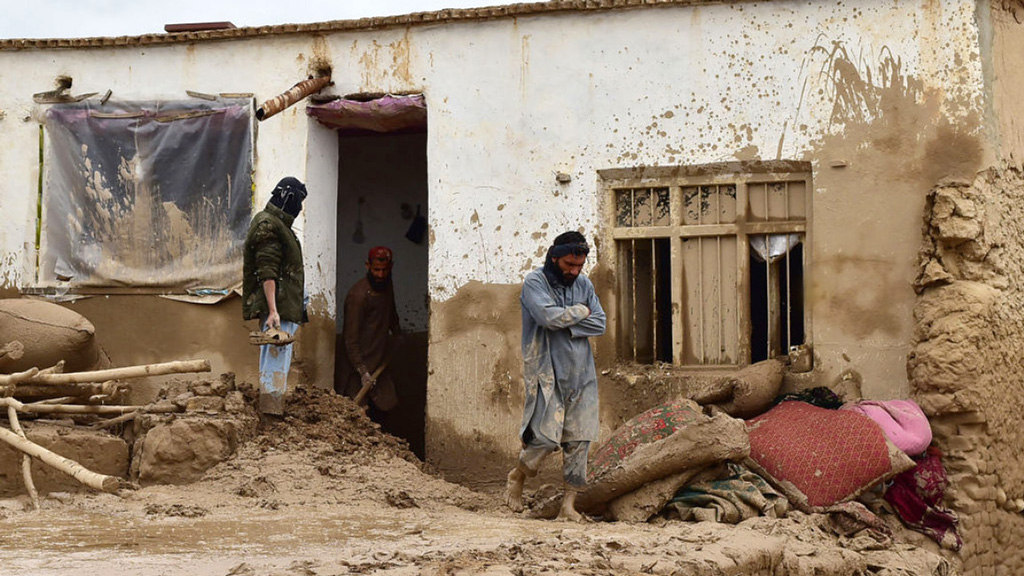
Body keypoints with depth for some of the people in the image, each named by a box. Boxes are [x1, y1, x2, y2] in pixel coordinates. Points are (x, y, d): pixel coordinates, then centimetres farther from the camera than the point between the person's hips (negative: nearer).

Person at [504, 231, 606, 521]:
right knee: (547, 437, -12)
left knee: (579, 441, 1)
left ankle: (569, 505, 7)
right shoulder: (535, 282, -5)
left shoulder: (584, 284, 12)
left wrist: (566, 325, -10)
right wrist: (581, 312, -5)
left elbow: (600, 323, 4)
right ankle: (517, 477, 16)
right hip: (547, 373, -5)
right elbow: (549, 316, -21)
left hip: (581, 374, 5)